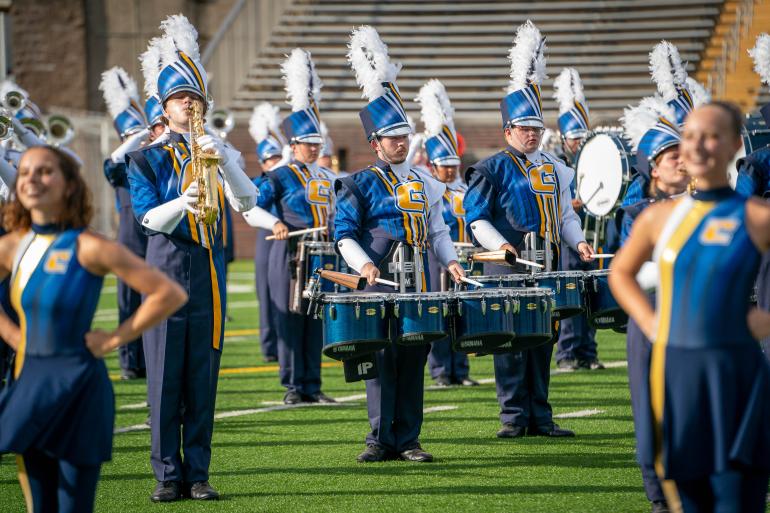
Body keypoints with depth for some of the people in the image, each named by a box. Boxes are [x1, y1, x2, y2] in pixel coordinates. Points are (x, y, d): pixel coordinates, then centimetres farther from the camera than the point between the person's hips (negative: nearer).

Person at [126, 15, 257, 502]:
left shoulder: (218, 152, 11)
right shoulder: (147, 159, 6)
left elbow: (247, 201, -5)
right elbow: (149, 217, -7)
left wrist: (223, 160, -20)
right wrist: (182, 203, -27)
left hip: (209, 274, 2)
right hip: (167, 273, -2)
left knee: (202, 379, 2)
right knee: (165, 379, -3)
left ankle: (198, 474, 7)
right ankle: (169, 475, 3)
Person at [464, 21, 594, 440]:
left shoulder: (553, 169, 15)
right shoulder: (492, 169, -2)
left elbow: (565, 215, 20)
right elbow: (477, 218, -4)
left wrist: (578, 241, 2)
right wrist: (500, 245, -19)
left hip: (547, 270, 6)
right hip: (507, 271, -6)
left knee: (543, 340, 7)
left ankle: (540, 416, 12)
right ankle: (514, 416, 1)